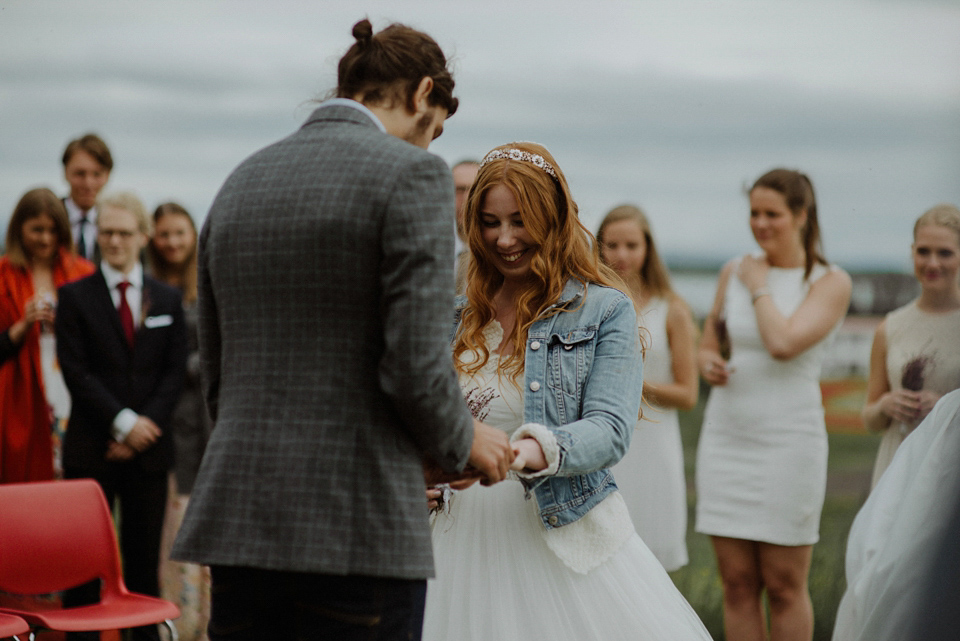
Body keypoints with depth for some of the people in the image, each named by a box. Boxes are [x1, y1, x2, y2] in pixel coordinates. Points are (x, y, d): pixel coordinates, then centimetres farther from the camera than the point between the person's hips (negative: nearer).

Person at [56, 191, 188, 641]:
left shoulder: (167, 299, 11)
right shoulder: (75, 296, 3)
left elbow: (175, 372, 6)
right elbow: (75, 371, -5)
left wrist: (146, 425, -7)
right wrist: (123, 423, -12)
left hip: (149, 448, 2)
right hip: (91, 448, -2)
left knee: (145, 557, 5)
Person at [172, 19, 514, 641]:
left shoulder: (240, 183, 14)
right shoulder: (411, 174, -7)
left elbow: (217, 376, 16)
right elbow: (416, 367, -14)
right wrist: (463, 442, 4)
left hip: (239, 520, 7)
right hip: (358, 525, -6)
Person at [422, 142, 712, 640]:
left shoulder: (604, 310, -1)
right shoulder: (459, 315, 11)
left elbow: (610, 429, -13)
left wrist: (536, 451, -32)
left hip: (566, 543, -3)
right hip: (466, 539, 3)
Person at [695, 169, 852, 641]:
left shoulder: (831, 282, -4)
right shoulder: (734, 271, 9)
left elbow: (783, 344, -20)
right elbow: (708, 346, 18)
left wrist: (759, 287, -5)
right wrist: (707, 363, -5)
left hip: (789, 441, -4)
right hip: (725, 438, 4)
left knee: (784, 585, 2)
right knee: (737, 583, 6)